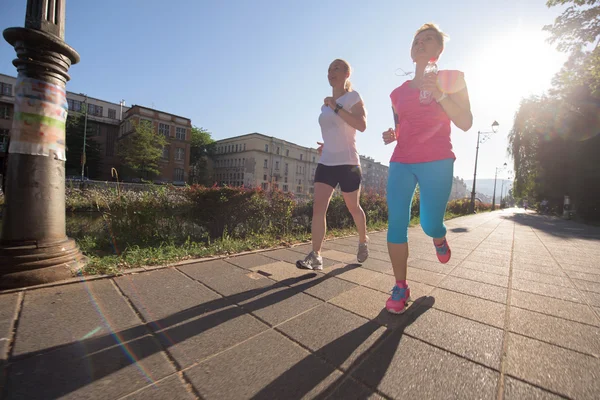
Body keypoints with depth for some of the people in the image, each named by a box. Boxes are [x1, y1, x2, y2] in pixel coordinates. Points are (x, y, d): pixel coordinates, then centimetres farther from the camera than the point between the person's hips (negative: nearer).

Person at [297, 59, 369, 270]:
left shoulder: (353, 97, -1)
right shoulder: (325, 105, 17)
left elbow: (361, 125, -18)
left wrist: (336, 107, -17)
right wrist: (326, 145, 13)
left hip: (347, 163, -5)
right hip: (325, 163, 6)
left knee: (353, 207, 8)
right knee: (318, 207, -10)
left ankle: (363, 241, 35)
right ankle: (315, 256, -8)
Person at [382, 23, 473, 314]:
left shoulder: (451, 79, 8)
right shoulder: (399, 92, 17)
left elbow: (465, 124, -2)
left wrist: (440, 94, -13)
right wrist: (391, 135, 2)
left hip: (436, 162, -3)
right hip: (400, 163, 3)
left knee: (430, 225, -7)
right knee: (396, 223, -8)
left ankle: (439, 240, 34)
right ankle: (400, 287, 5)